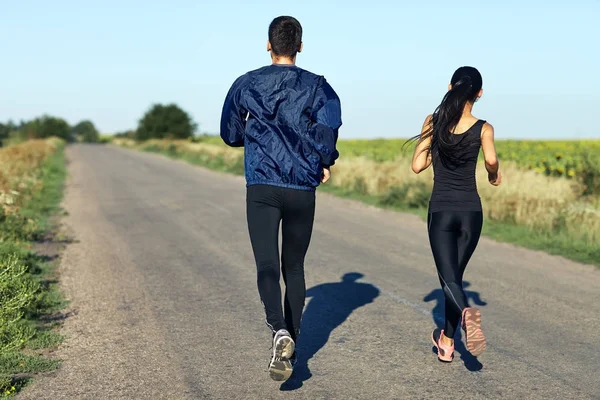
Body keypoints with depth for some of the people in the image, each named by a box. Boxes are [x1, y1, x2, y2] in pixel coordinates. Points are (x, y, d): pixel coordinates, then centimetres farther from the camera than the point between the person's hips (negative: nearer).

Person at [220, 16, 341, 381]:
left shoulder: (247, 84, 6)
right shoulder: (316, 86, 3)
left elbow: (230, 134, 13)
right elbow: (330, 121, -15)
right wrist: (326, 161, 2)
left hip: (261, 189, -1)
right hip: (302, 190, 1)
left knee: (267, 266, -7)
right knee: (294, 268, 15)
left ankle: (280, 332, -32)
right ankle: (291, 345, 21)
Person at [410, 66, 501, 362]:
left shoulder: (433, 122, -1)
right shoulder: (483, 128, -3)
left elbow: (417, 166, -1)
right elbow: (491, 160, -21)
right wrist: (495, 176, 0)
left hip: (440, 211, -1)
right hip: (471, 211, 1)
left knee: (448, 277, -3)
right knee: (455, 273, 17)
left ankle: (466, 312, -36)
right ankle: (447, 340, 24)